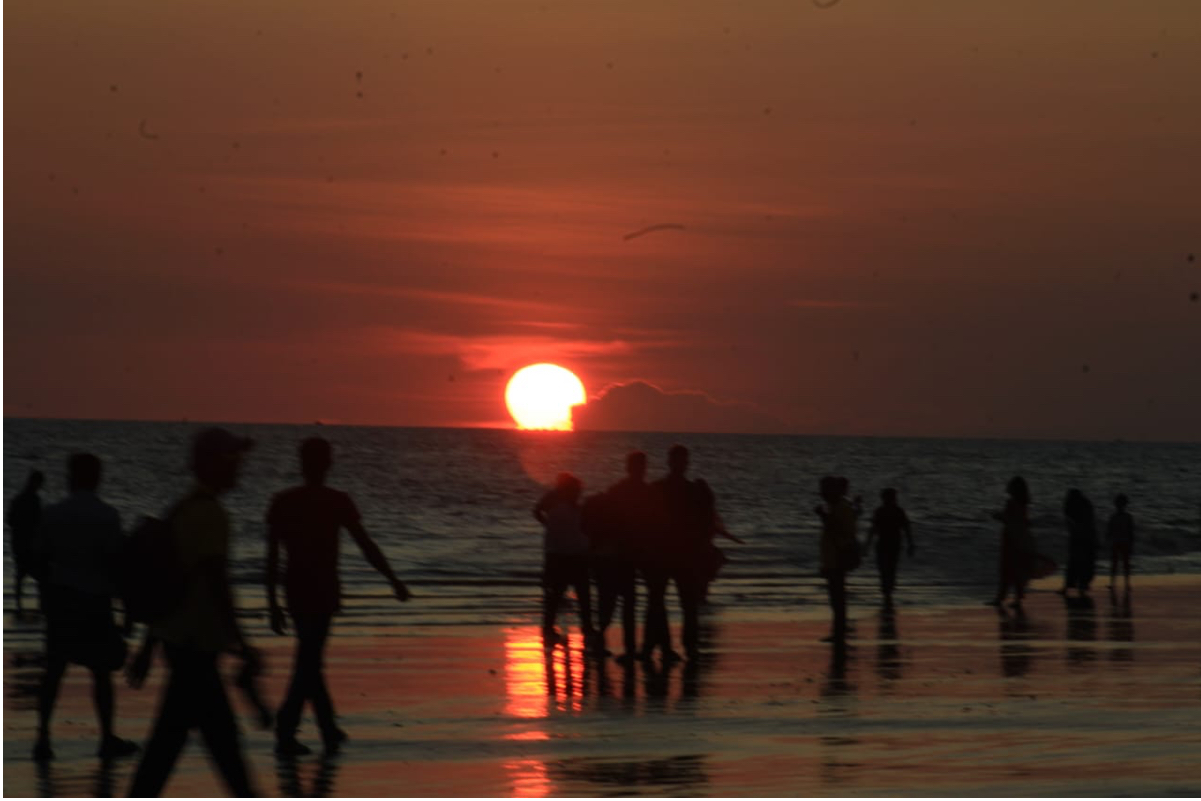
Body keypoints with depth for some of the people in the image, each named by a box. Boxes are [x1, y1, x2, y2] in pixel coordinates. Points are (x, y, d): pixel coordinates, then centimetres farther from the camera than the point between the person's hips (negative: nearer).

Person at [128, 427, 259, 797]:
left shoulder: (181, 511, 13)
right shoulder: (212, 516, -15)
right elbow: (216, 582, -21)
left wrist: (149, 647, 20)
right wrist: (239, 642, -17)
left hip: (175, 638, 10)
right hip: (197, 644, -10)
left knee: (222, 734, 15)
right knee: (170, 737, -7)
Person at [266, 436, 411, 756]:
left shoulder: (282, 502, 2)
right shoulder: (337, 502, -7)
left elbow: (272, 556, 1)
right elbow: (367, 546, -6)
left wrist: (273, 602, 6)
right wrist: (394, 581, 4)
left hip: (294, 592, 4)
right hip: (323, 593, -4)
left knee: (310, 660, 18)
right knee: (309, 662, -4)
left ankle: (329, 730, 27)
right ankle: (285, 734, -13)